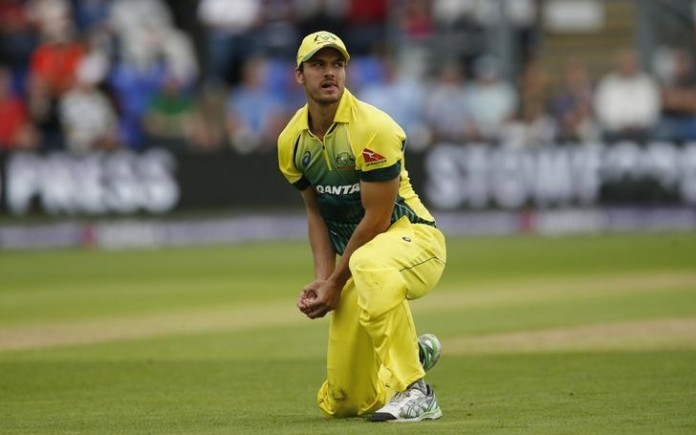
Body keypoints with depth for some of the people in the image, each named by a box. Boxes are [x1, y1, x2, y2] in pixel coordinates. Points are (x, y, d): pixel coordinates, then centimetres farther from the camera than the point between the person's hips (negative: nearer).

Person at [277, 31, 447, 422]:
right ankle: (417, 353, 35)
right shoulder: (293, 140, 3)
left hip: (414, 238, -7)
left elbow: (377, 219, -17)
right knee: (343, 403, 4)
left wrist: (335, 283, -10)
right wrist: (322, 278, 1)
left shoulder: (372, 129, -19)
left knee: (369, 264, -45)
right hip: (357, 256, 7)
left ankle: (413, 393, -37)